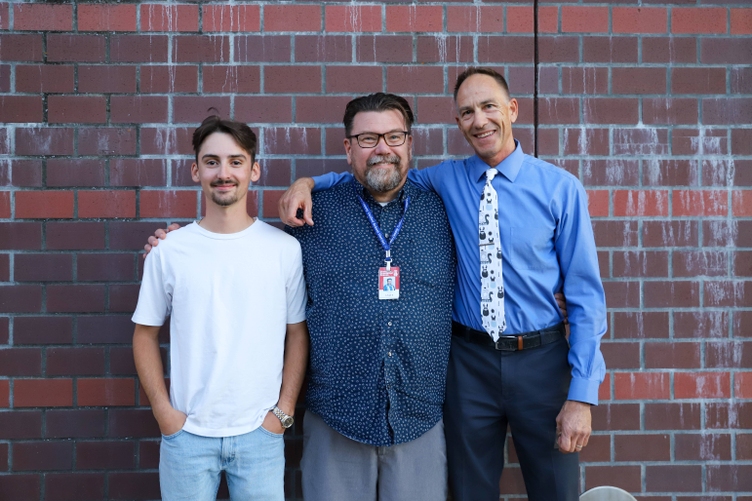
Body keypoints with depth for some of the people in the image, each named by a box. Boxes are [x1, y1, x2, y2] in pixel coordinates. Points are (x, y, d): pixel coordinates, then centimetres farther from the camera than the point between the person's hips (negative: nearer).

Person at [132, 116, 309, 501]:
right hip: (187, 432, 0)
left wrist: (284, 411, -1)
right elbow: (146, 334, 5)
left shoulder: (285, 249, -4)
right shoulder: (168, 251, -3)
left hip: (261, 432, 0)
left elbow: (297, 334, 3)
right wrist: (164, 411, -1)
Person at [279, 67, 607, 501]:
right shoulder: (448, 180, 3)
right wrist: (309, 182, -6)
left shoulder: (560, 188, -6)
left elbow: (585, 294, -6)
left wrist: (582, 395, -11)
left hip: (541, 360, -2)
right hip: (470, 359, 2)